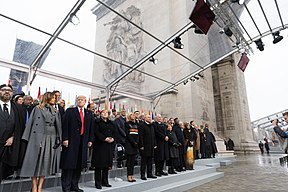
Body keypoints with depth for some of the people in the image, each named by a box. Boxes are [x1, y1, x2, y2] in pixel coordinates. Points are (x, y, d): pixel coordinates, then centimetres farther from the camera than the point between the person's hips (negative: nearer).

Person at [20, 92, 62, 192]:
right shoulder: (37, 109, 6)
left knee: (46, 161, 3)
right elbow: (30, 123, 3)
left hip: (51, 139, 3)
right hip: (37, 137, -2)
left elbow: (58, 126, 11)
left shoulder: (56, 112, 13)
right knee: (35, 160, 0)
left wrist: (59, 139, 2)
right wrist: (27, 138, -5)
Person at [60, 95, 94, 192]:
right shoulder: (70, 111, 3)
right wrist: (65, 138, -12)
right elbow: (65, 125, -4)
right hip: (71, 141, -4)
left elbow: (91, 128, 13)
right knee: (69, 164, 0)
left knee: (79, 164, 9)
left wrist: (90, 140, 7)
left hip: (83, 142, 4)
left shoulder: (89, 114, 13)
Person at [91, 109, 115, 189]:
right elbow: (96, 132, -11)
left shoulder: (111, 123, 17)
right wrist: (105, 138, -19)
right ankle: (98, 183, 8)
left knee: (107, 164, 9)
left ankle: (105, 182, 20)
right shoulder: (97, 122, 0)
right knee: (99, 165, -2)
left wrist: (112, 138, -7)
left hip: (109, 146, 5)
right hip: (99, 145, -5)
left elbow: (114, 133, 13)